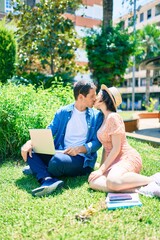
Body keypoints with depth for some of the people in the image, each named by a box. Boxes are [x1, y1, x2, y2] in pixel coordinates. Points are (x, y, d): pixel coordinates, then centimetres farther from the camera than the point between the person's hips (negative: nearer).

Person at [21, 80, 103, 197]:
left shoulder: (97, 116, 3)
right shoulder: (63, 112, 7)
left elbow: (98, 142, -2)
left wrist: (80, 148, -22)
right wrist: (31, 142, -15)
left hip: (81, 159, -3)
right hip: (60, 153, 4)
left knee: (58, 160, -37)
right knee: (28, 149, -15)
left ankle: (39, 170, -5)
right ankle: (48, 180, -34)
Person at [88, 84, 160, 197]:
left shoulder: (113, 117, -11)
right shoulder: (104, 119, 17)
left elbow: (116, 148, -15)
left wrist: (102, 170, -14)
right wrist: (101, 168, 9)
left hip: (128, 158, -8)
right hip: (115, 161, 8)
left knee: (113, 181, -39)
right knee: (93, 182, -20)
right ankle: (141, 189, -22)